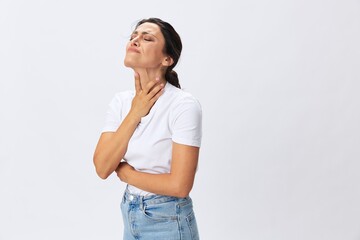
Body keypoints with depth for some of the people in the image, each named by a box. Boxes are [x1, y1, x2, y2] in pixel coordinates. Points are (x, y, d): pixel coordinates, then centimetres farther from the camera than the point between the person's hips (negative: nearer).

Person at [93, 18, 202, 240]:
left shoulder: (184, 105, -20)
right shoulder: (121, 101, -2)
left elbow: (179, 185, -24)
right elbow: (102, 169, -10)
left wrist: (124, 172, -10)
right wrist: (134, 113, -16)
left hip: (168, 222, -5)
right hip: (130, 216, 6)